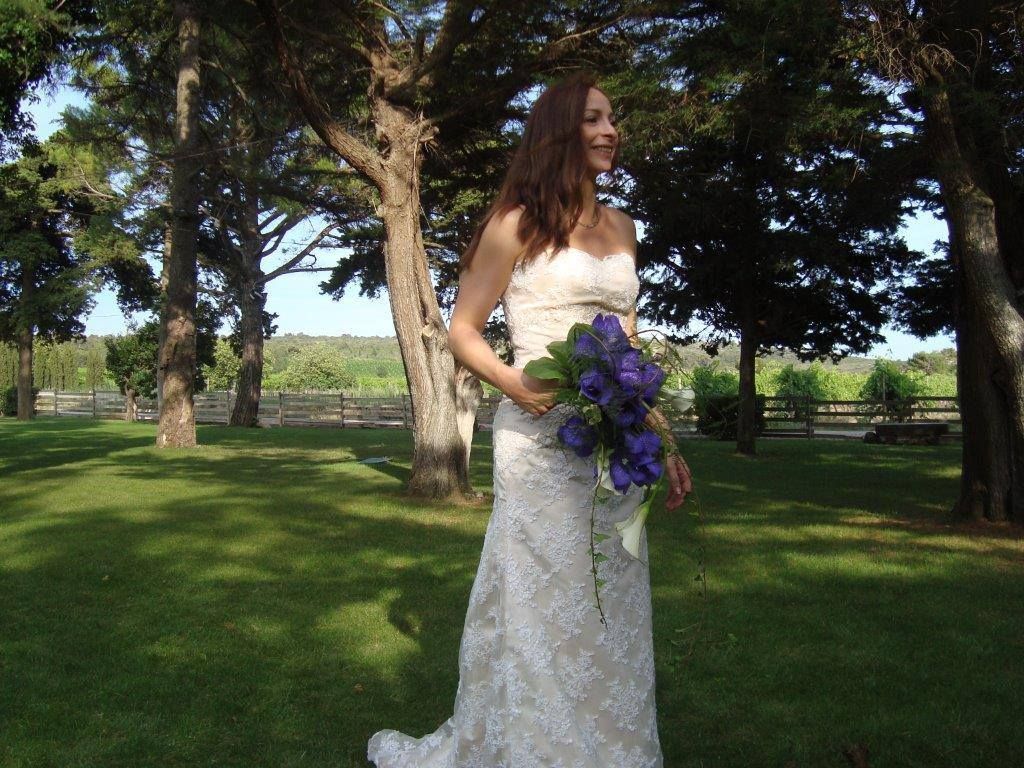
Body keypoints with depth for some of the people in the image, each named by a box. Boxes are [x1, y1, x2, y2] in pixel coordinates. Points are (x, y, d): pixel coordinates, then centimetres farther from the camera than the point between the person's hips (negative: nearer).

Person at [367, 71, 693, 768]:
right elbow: (462, 330, 0)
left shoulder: (621, 227, 15)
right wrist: (514, 384, -19)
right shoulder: (520, 223, -1)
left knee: (612, 616, 11)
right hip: (540, 441, -5)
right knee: (542, 609, 0)